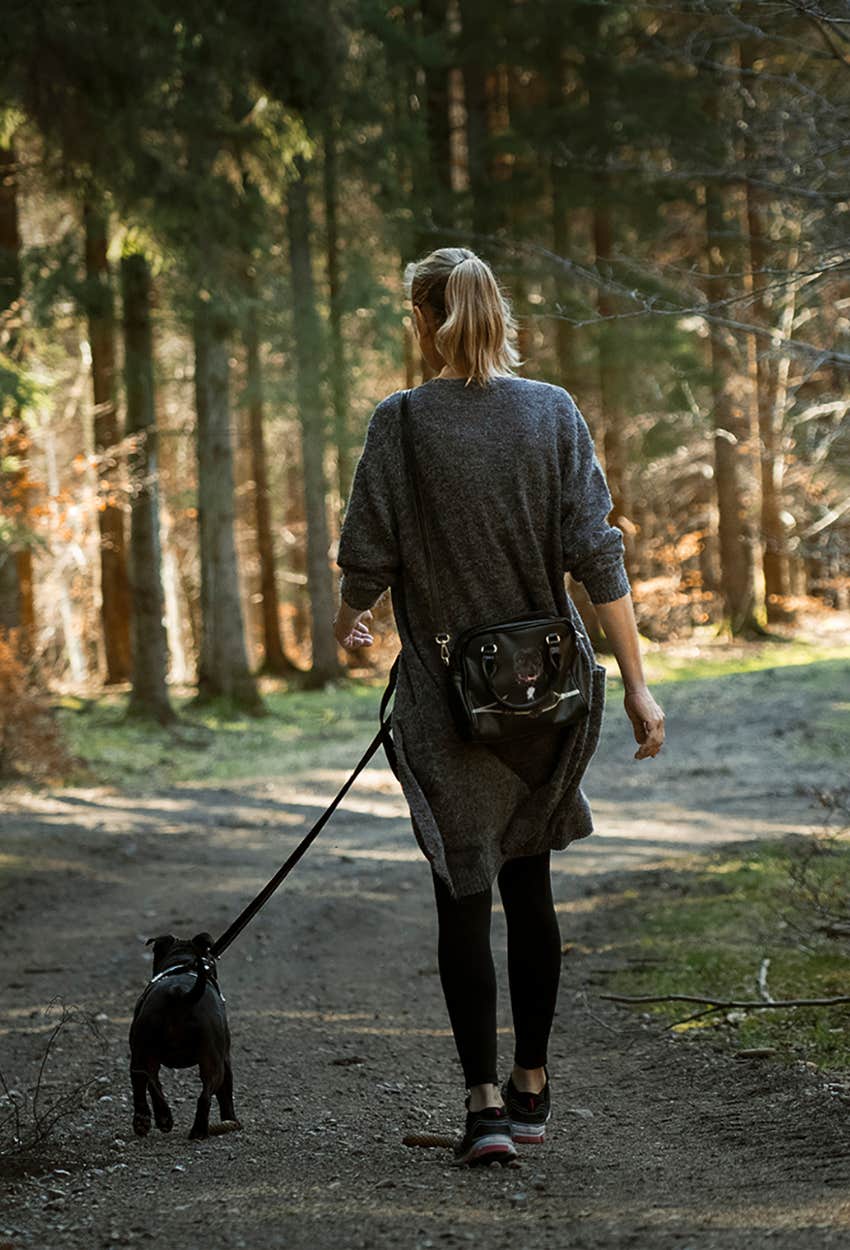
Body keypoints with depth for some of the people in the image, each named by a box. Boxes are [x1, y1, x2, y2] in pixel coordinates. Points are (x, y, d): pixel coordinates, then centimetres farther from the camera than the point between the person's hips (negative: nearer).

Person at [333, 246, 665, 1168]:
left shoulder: (401, 423, -9)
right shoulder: (552, 412, -2)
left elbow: (368, 558, -6)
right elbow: (596, 555, -6)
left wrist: (349, 622, 17)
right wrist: (636, 682, -4)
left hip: (448, 693, -3)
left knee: (464, 894, 2)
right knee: (529, 886, 16)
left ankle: (485, 1101, -7)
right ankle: (532, 1087, 23)